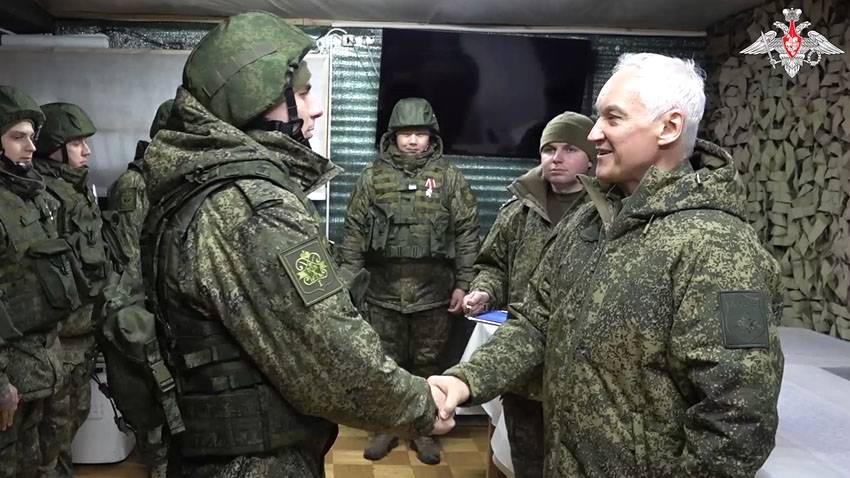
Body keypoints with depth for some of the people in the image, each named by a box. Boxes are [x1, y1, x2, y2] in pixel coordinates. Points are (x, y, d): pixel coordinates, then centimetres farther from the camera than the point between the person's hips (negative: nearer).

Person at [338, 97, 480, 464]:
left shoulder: (450, 177, 2)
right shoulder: (373, 177, 4)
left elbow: (467, 233, 1)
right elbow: (354, 231, 4)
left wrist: (463, 283, -3)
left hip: (433, 292, 0)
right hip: (384, 291, 1)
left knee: (427, 363, 11)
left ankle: (424, 429, 27)